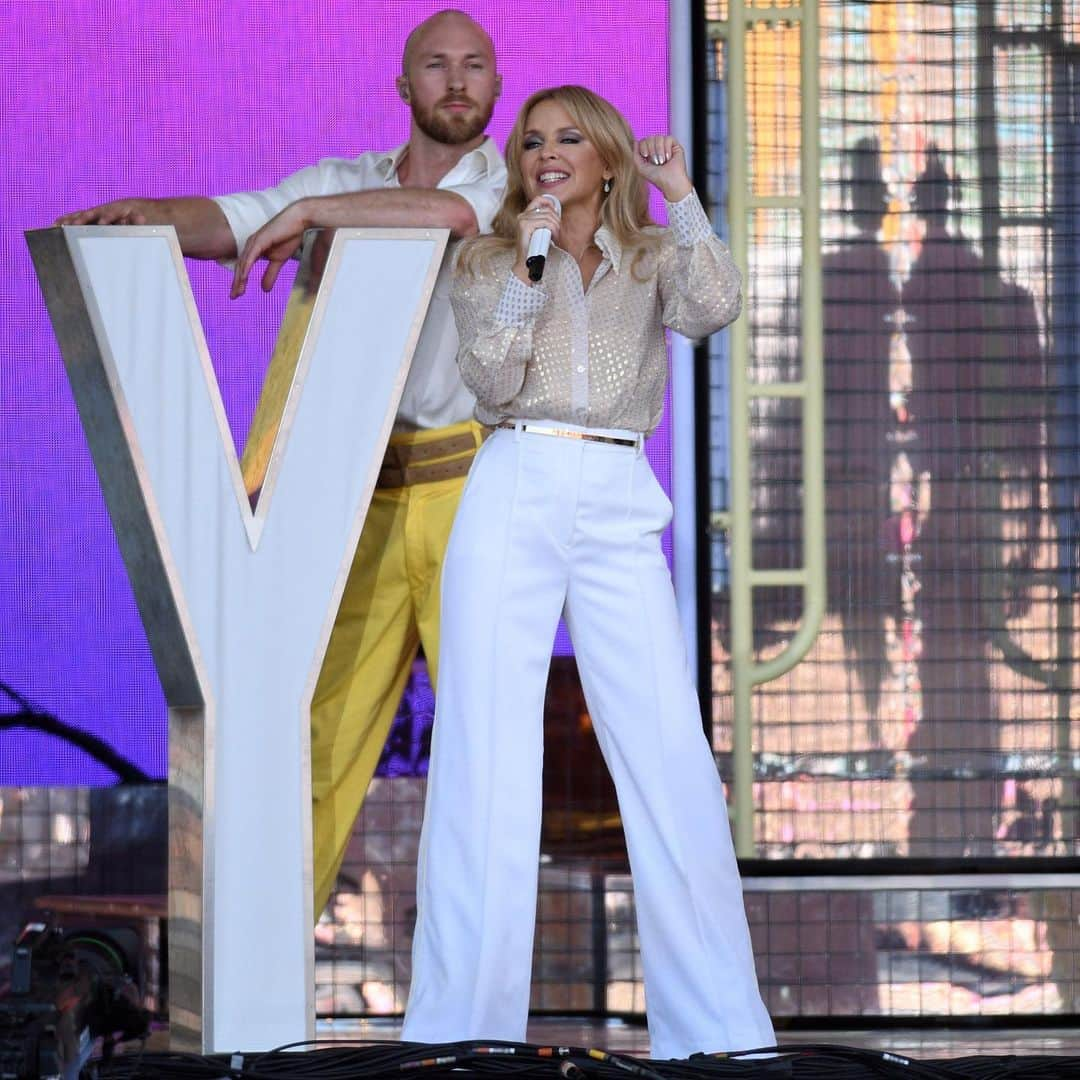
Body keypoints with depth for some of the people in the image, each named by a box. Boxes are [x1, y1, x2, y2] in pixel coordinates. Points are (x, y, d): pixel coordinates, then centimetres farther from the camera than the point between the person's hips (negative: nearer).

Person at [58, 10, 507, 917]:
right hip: (365, 497, 3)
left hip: (475, 490, -3)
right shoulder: (345, 183, 14)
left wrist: (311, 212, -20)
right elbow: (221, 225, 0)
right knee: (318, 722, 0)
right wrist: (145, 214, -21)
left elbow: (450, 213, -22)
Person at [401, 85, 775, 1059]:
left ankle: (718, 1024, 0)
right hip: (513, 496, -1)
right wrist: (529, 264, -7)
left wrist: (683, 195, -6)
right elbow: (492, 381, -3)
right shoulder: (490, 262, 12)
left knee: (672, 757, -6)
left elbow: (714, 309, -9)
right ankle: (464, 1028, -4)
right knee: (486, 757, -5)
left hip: (620, 510, 1)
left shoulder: (653, 260, 13)